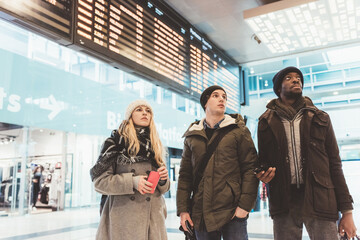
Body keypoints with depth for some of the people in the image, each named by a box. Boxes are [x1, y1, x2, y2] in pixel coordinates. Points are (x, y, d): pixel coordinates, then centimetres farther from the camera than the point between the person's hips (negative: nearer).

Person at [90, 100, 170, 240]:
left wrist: (163, 179, -4)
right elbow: (99, 180, -6)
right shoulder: (116, 142, 2)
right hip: (123, 218, -4)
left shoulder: (155, 146, 16)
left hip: (154, 217, 4)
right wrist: (131, 181, -18)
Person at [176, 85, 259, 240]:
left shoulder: (238, 130, 4)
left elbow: (250, 167, -3)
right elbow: (185, 174, 10)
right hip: (201, 214, 3)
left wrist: (245, 204, -12)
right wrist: (182, 209, 3)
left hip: (232, 213, -2)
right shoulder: (192, 136, 11)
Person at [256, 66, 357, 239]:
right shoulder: (266, 122, 9)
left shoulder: (319, 119, 10)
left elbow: (334, 164, 7)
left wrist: (347, 211, 2)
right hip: (284, 201, 0)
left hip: (319, 200, 0)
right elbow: (262, 159, 16)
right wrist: (263, 174, -8)